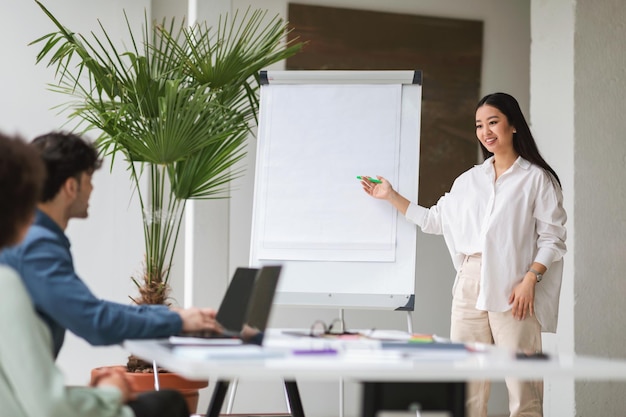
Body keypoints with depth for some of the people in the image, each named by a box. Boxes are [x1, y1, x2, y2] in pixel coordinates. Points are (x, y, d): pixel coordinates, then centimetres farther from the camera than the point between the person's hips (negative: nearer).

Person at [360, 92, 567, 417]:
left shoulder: (537, 179, 3)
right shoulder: (469, 180, 18)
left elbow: (551, 238, -1)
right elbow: (435, 220, 24)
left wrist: (530, 280, -14)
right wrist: (391, 197, 19)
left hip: (512, 289, -5)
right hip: (469, 286, 5)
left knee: (522, 384, -8)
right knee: (466, 382, 3)